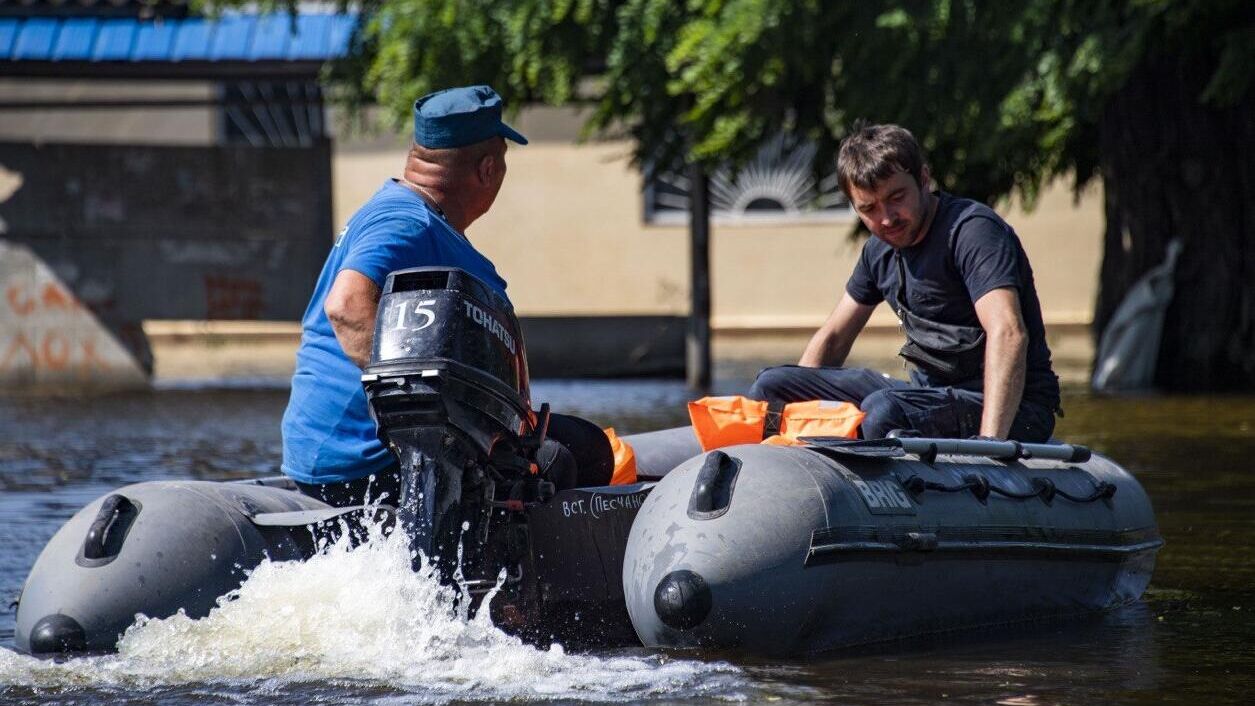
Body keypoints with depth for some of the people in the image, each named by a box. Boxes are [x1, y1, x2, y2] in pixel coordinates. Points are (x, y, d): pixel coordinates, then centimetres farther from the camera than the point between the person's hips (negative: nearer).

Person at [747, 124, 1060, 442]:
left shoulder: (971, 230, -17)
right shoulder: (880, 251, 10)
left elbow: (1008, 334, -32)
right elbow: (832, 338, 23)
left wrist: (990, 441, -44)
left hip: (1012, 409, -8)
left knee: (884, 412, -38)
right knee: (772, 384, 2)